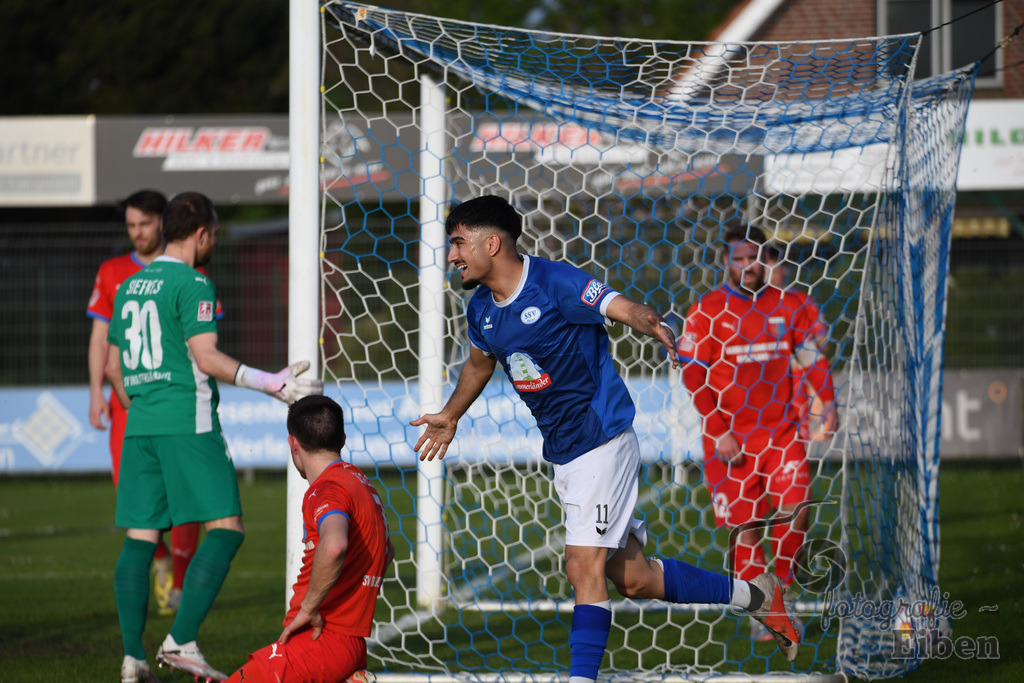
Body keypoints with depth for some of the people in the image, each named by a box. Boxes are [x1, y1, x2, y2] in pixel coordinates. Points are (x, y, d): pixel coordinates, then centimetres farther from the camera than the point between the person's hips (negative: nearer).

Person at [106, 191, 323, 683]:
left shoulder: (129, 287, 17)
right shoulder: (192, 285, -6)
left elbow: (113, 367, 22)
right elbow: (206, 358, -14)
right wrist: (271, 384, -10)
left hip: (140, 424, 8)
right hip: (187, 422, -8)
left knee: (140, 537, 5)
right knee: (226, 527, -5)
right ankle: (181, 641, -15)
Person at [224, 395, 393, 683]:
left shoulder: (327, 489, -14)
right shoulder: (359, 481, 16)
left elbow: (334, 545, -37)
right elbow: (386, 550, 35)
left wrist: (309, 608, -25)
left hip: (319, 642, -9)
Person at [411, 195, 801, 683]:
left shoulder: (555, 282, -16)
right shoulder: (481, 310, 7)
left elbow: (627, 309, -25)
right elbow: (479, 364, 28)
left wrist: (653, 326, -47)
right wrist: (450, 416, 38)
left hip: (602, 439, -8)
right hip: (560, 454, 8)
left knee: (584, 566, -16)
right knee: (633, 579, 8)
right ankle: (754, 595, 23)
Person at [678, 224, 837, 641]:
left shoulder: (791, 306, 6)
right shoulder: (705, 312, -2)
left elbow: (813, 356, 9)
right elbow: (694, 378, -3)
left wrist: (827, 402, -6)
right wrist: (719, 433, -9)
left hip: (780, 428, 2)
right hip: (729, 435, -2)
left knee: (794, 510, -13)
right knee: (746, 526, -1)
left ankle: (783, 592, 9)